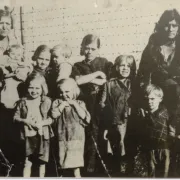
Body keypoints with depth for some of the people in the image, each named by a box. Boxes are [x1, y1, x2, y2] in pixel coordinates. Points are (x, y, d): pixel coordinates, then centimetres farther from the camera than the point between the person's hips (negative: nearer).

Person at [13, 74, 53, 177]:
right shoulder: (23, 102, -1)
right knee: (27, 162, 1)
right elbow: (16, 117, 2)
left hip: (43, 135, 0)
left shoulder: (47, 102, -4)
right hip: (28, 135, 0)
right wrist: (25, 121, -16)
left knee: (42, 161, 11)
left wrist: (42, 123, -20)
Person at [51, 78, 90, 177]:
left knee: (75, 162, -4)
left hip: (76, 137, -1)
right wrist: (63, 104, -12)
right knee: (62, 160, 12)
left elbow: (85, 117, -9)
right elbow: (54, 114, -13)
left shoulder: (80, 103, 4)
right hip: (62, 137, 1)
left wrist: (75, 104, -11)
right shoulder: (57, 102, 3)